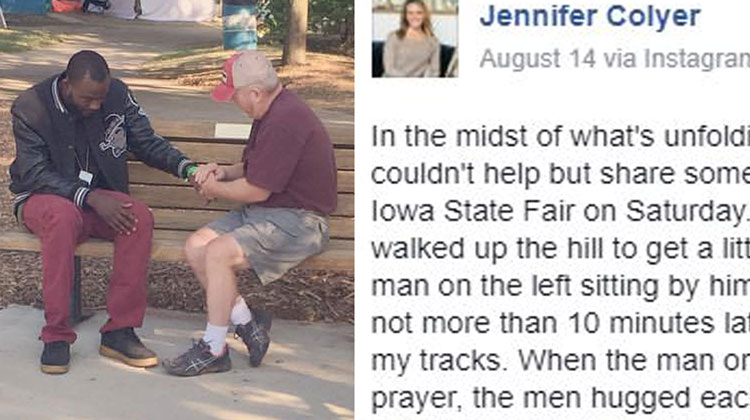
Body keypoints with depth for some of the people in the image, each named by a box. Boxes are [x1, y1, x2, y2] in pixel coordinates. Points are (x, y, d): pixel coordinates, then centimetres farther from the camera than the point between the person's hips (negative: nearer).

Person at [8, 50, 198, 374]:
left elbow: (147, 143, 3)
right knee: (64, 216, -39)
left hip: (100, 198, 3)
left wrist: (187, 168, -15)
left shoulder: (117, 95, -5)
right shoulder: (30, 107, -14)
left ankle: (119, 331, -22)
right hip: (42, 199, -3)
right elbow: (35, 174, -18)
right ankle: (56, 335, -29)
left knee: (140, 217, -29)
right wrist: (90, 197, -30)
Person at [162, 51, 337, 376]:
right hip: (262, 212, 11)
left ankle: (214, 350, -12)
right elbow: (252, 169, 27)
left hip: (298, 221, -11)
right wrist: (224, 173, 6)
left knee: (218, 253, -26)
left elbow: (256, 190, -20)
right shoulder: (270, 114, 13)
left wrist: (214, 189, -2)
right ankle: (246, 323, 2)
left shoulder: (285, 121, -21)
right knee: (196, 246, -5)